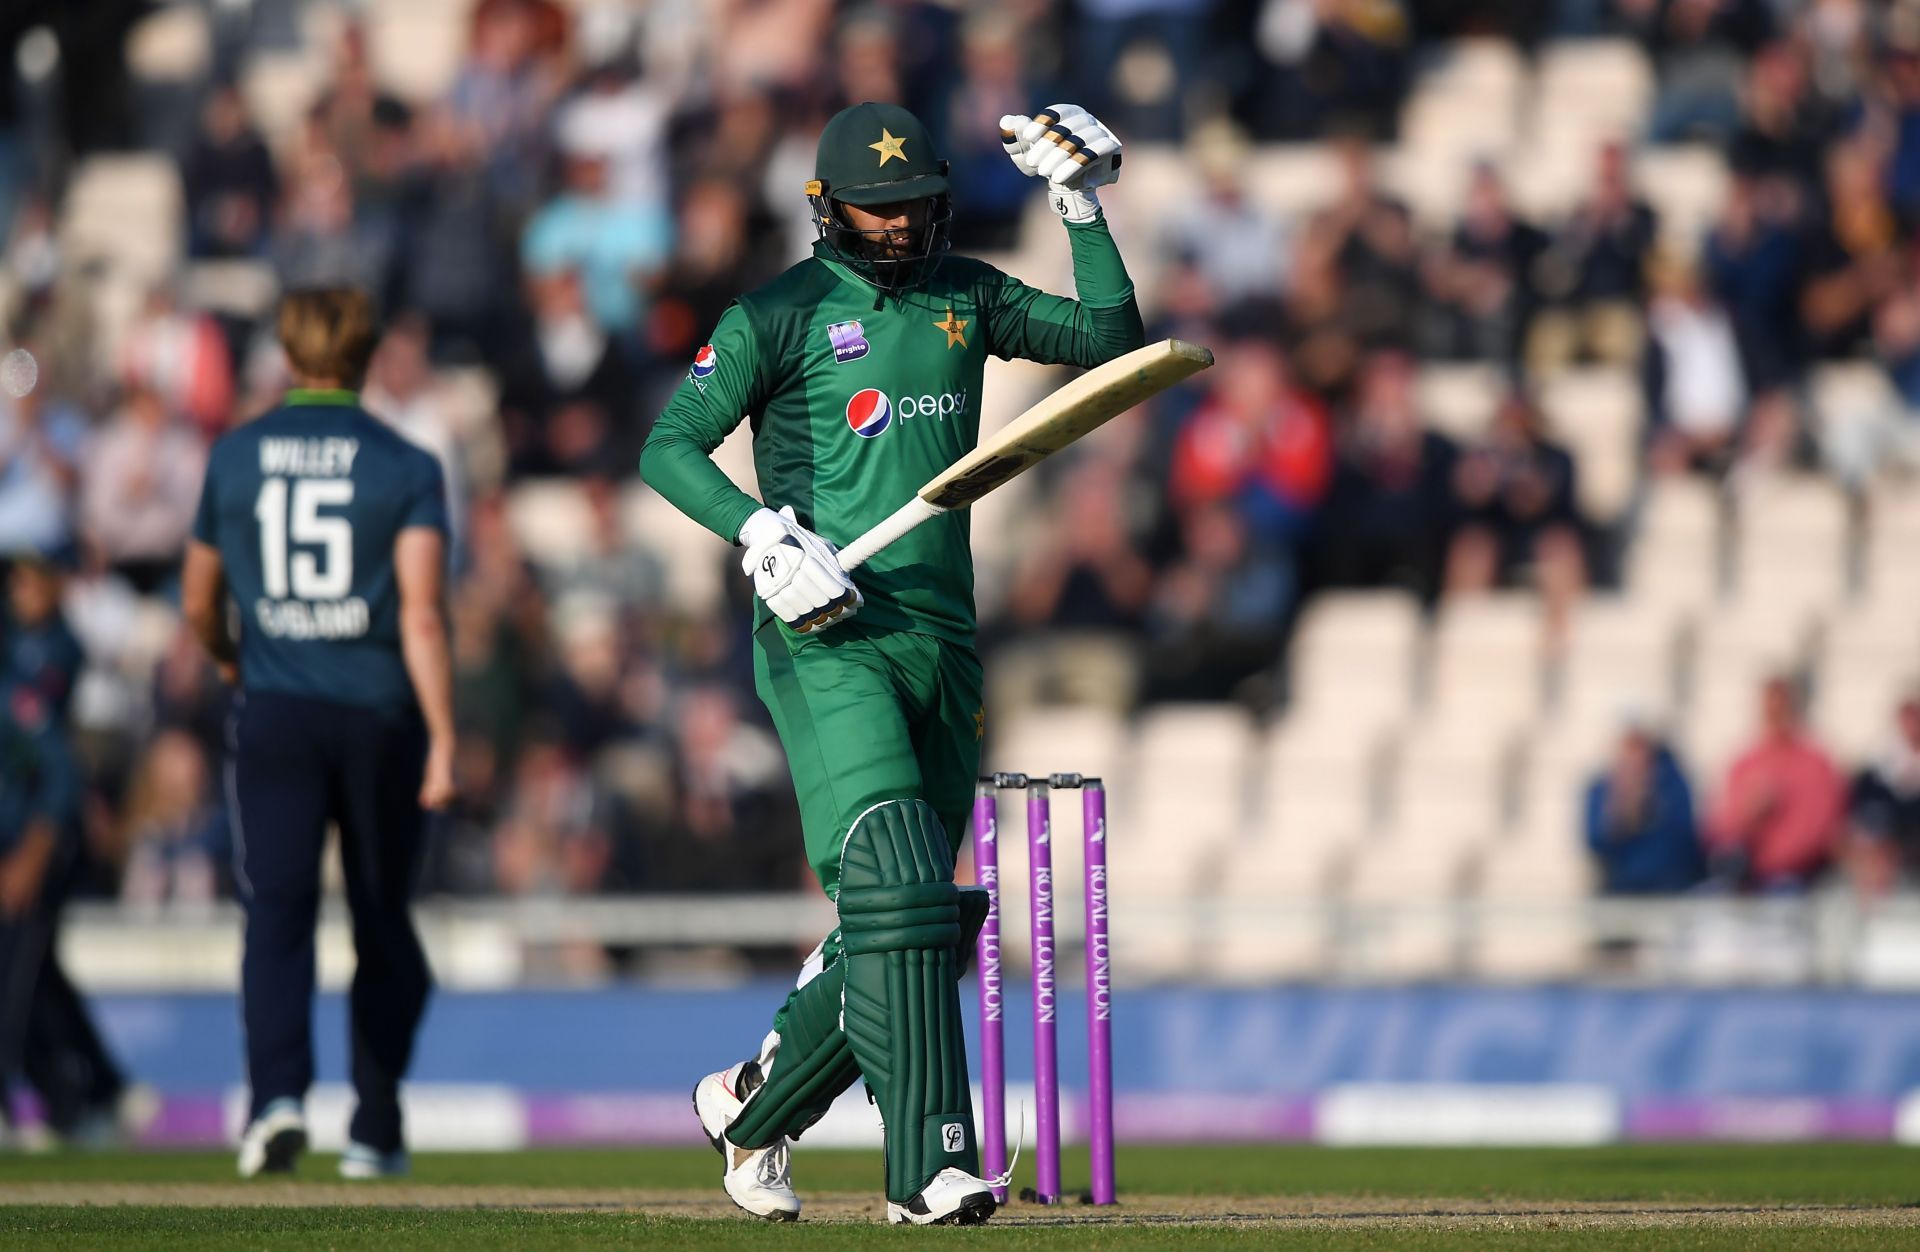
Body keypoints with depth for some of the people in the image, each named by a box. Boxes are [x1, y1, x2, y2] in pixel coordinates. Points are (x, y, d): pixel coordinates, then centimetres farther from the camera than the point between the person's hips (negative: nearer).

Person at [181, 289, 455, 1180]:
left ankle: (278, 1091, -30)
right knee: (383, 924, 12)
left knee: (277, 909, -7)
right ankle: (374, 1132, 16)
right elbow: (421, 614, -13)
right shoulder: (405, 465, -2)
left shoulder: (234, 457, 6)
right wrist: (443, 740, -14)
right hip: (378, 712, -1)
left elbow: (198, 605, 16)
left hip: (273, 714, 1)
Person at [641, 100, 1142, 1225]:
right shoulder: (781, 316, -1)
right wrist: (761, 532, -21)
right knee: (894, 889, -20)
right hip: (829, 641, -6)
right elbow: (670, 446, -6)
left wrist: (1083, 205, 9)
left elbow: (1108, 338, 18)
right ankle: (930, 1165, -24)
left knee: (918, 920, 7)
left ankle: (754, 1103, 28)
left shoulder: (965, 297, 15)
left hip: (943, 641, 6)